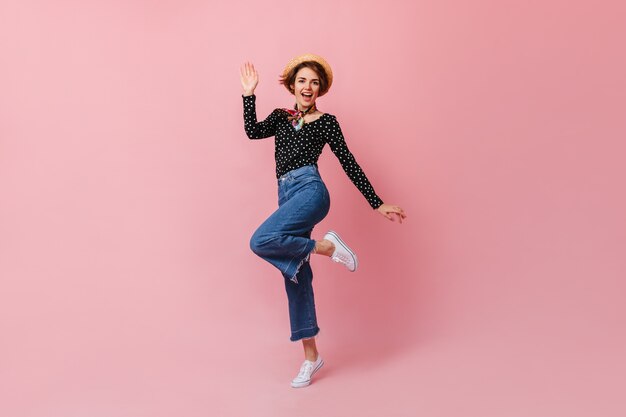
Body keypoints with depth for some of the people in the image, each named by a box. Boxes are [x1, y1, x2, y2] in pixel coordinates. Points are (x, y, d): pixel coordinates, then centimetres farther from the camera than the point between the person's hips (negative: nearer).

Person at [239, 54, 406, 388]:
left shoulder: (326, 121, 6)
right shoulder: (280, 117, 18)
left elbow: (348, 163, 4)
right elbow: (253, 132, 0)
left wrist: (377, 204, 2)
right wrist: (249, 95, -3)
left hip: (309, 189, -5)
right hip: (286, 196, 6)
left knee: (261, 241, -29)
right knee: (295, 276, 6)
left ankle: (326, 247, -8)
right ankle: (311, 355, 16)